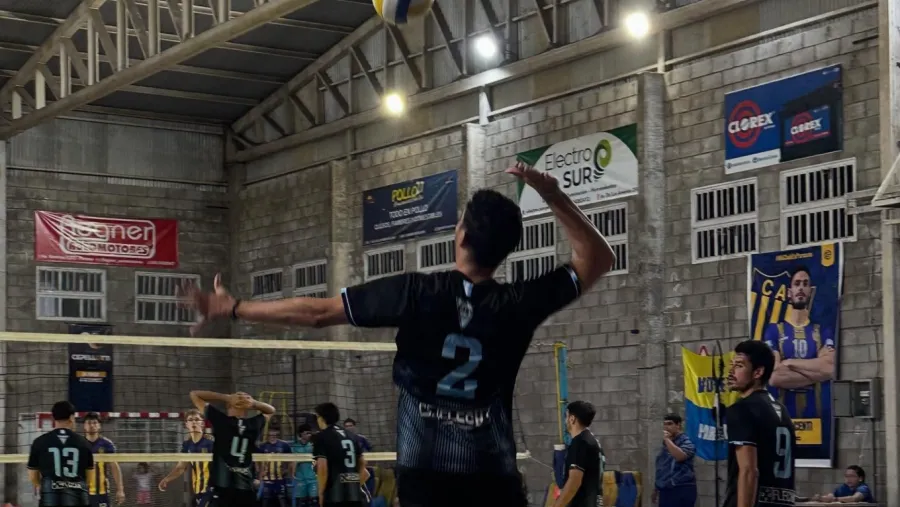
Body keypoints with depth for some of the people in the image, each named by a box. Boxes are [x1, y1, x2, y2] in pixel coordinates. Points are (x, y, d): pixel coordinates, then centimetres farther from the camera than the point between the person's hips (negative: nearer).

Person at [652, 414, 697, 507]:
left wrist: (667, 439, -20)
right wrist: (656, 488, 26)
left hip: (682, 489, -9)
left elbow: (679, 456, -29)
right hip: (665, 490, 9)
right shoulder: (666, 444, 18)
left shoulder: (686, 442, -8)